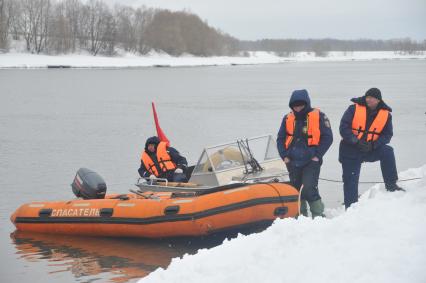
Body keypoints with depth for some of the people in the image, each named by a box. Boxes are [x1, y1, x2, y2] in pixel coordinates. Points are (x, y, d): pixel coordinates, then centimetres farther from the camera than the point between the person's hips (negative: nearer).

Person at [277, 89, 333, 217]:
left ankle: (318, 215, -6)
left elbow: (327, 137, -3)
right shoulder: (287, 119, 7)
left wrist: (317, 155, -9)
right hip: (293, 163, 5)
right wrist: (285, 156, 2)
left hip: (311, 161, -4)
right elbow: (280, 139, 14)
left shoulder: (318, 116, -4)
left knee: (309, 189, -16)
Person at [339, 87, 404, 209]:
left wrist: (373, 145, -20)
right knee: (350, 181, -1)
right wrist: (356, 141, -24)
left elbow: (387, 135, -3)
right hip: (351, 150, -1)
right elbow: (344, 128, -13)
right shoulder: (354, 109, -8)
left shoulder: (386, 114, -2)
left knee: (387, 151, -25)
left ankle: (391, 185, -17)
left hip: (371, 149, 1)